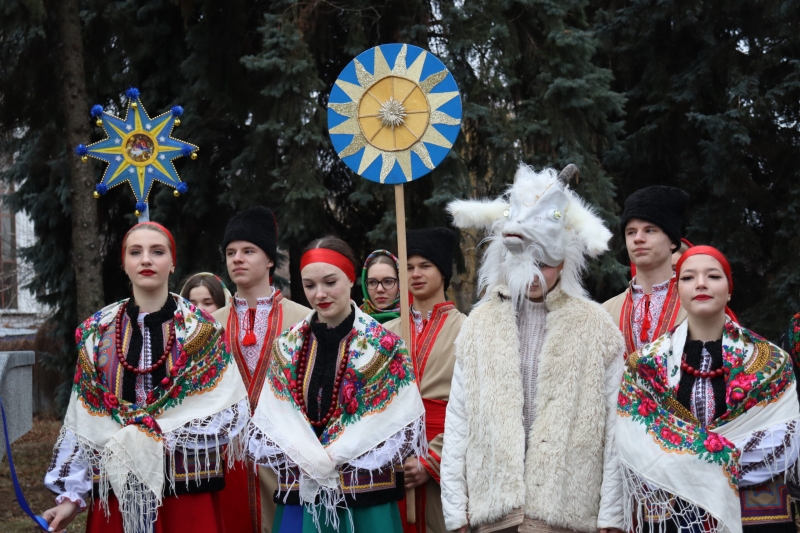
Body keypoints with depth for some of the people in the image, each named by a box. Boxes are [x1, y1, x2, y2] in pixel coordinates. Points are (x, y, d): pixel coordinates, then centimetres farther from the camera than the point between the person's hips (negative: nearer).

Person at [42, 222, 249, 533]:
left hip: (187, 488, -1)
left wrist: (161, 435, -15)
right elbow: (82, 423, 6)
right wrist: (72, 494, 0)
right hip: (117, 489, 2)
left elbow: (231, 413, -6)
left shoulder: (201, 330, 0)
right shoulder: (97, 332, 5)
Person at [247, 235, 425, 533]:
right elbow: (273, 419, 5)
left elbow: (398, 421, -6)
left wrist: (329, 458, -9)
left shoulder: (384, 347, -3)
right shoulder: (287, 347, 7)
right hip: (302, 493, 3)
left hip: (366, 495, -2)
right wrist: (311, 459, -10)